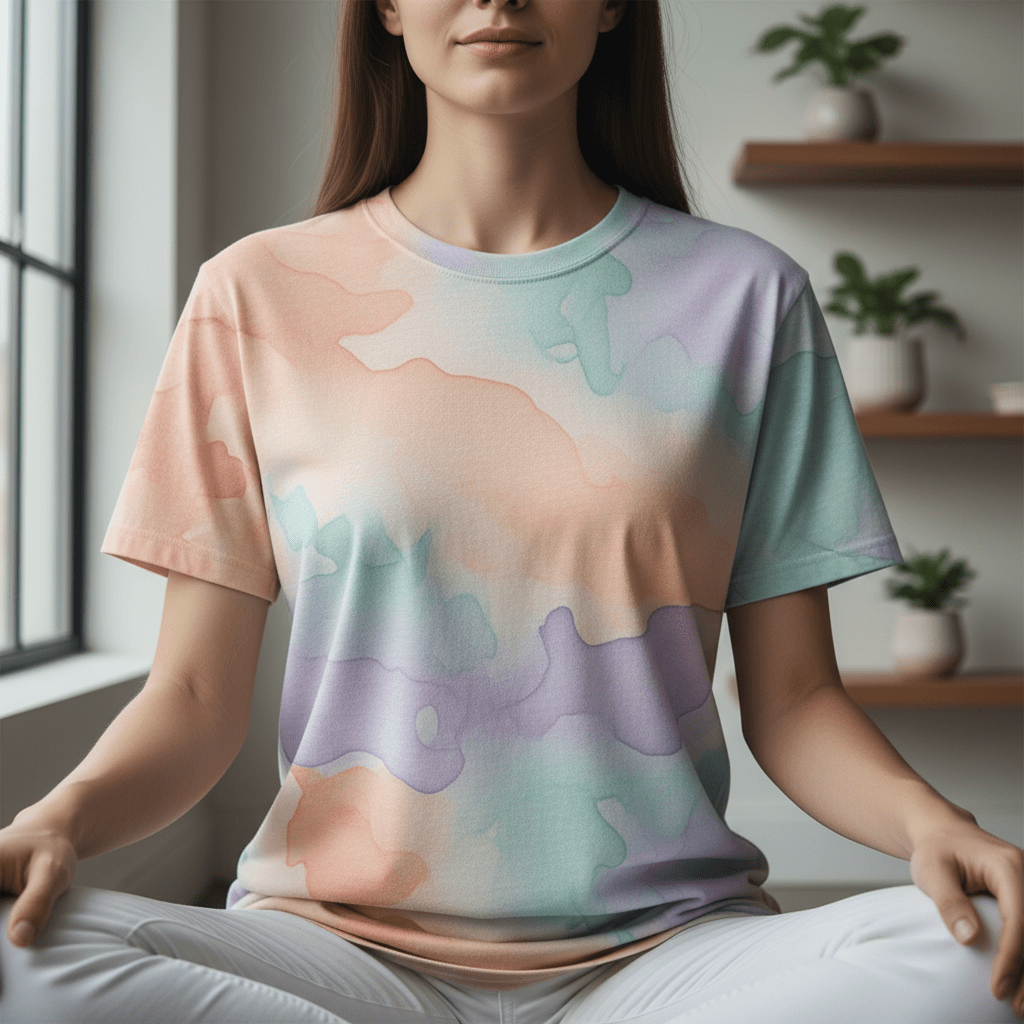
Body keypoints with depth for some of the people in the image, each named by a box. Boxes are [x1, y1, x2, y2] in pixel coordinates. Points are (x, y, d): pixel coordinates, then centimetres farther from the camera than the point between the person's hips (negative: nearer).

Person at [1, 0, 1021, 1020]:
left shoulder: (745, 297, 4)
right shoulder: (258, 296, 4)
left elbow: (792, 699, 5)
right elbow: (194, 697, 3)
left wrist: (927, 818, -16)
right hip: (343, 941, 1)